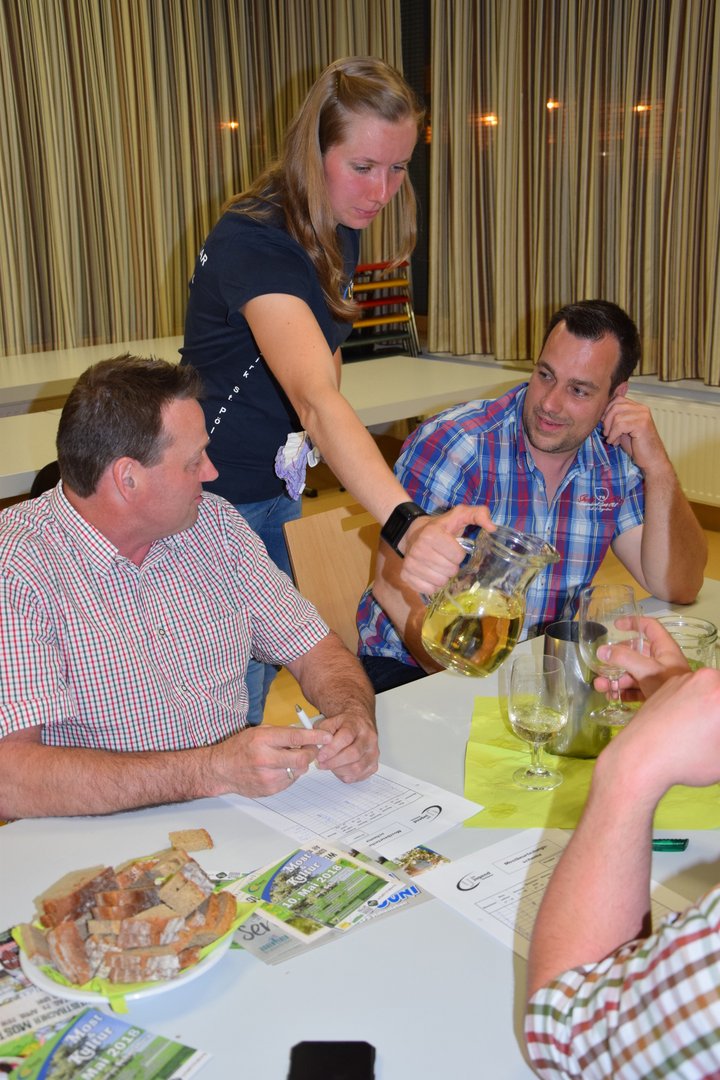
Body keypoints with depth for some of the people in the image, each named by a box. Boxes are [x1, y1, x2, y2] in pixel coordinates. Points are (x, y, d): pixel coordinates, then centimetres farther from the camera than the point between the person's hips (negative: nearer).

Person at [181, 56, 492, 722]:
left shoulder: (340, 228, -1)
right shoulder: (254, 242, -29)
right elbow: (315, 397, -45)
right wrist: (406, 524, -58)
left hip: (278, 491, 8)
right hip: (212, 496, -8)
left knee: (265, 667, 20)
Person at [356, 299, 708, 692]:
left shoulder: (615, 461, 0)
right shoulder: (450, 445, -16)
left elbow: (678, 588, -3)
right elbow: (394, 582, -18)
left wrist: (657, 467, -14)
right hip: (412, 669, -5)